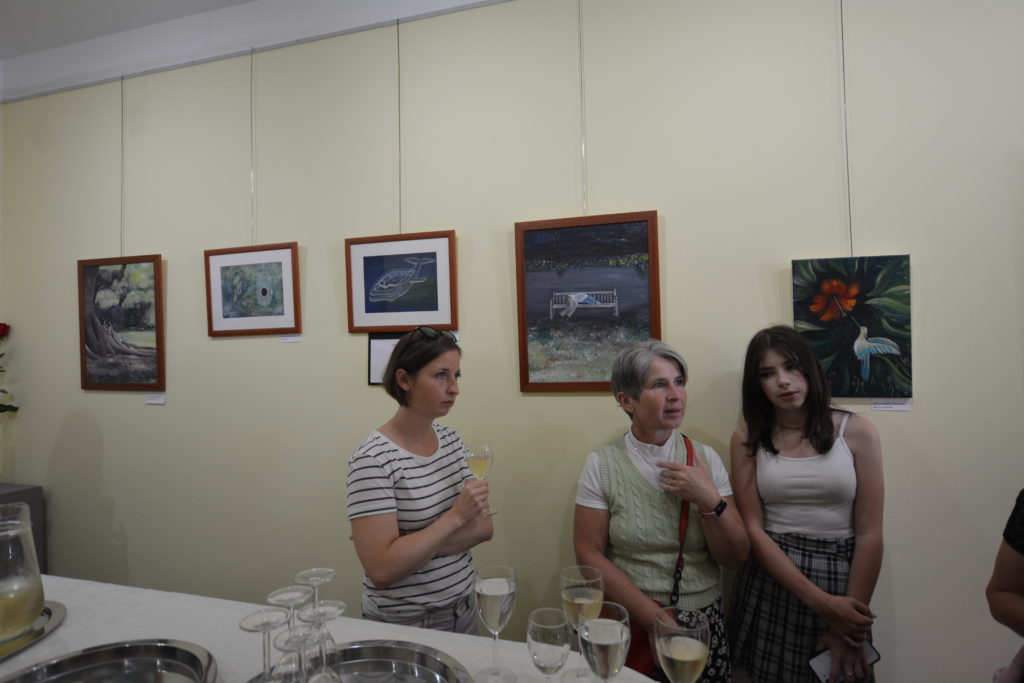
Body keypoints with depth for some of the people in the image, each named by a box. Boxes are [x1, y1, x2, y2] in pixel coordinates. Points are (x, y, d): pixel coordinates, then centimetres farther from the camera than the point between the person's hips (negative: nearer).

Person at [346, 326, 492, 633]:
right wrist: (455, 516, -26)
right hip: (403, 625, -6)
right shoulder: (372, 459, -22)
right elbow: (381, 571, -25)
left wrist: (415, 543, -19)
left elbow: (484, 527, -6)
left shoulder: (452, 440, -1)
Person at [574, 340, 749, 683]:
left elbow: (734, 558, -4)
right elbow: (590, 554, -10)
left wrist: (709, 500, -21)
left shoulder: (706, 458, -5)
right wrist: (654, 617, -15)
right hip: (627, 623, -2)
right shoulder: (602, 463, -12)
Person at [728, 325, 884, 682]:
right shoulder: (747, 440, -3)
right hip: (769, 584, 1)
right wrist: (819, 601, -16)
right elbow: (753, 529, -6)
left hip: (839, 579, 0)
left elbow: (869, 534, -6)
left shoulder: (858, 432, -5)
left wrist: (852, 629, -8)